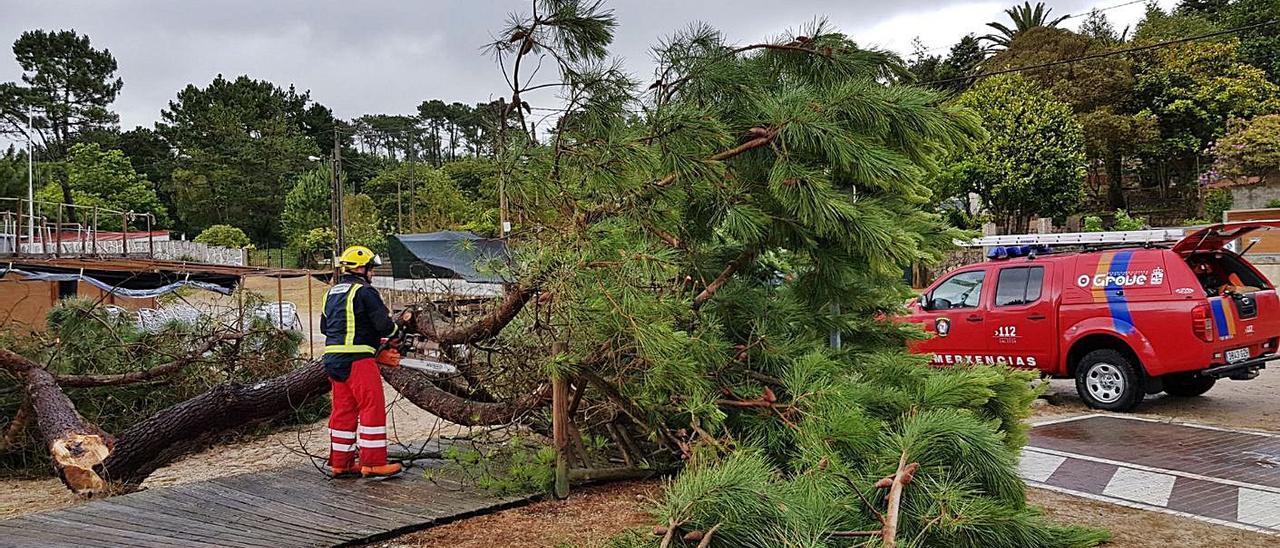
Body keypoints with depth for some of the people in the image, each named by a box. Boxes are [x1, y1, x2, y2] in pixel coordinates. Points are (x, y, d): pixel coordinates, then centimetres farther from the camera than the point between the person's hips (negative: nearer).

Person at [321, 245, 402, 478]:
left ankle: (340, 463, 16)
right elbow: (384, 323, -14)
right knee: (373, 409, -3)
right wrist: (393, 336, 6)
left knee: (343, 409, 13)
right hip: (358, 360, -9)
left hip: (333, 358, 9)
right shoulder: (364, 291, -10)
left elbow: (324, 326, 23)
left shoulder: (332, 293, 16)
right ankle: (373, 464, -2)